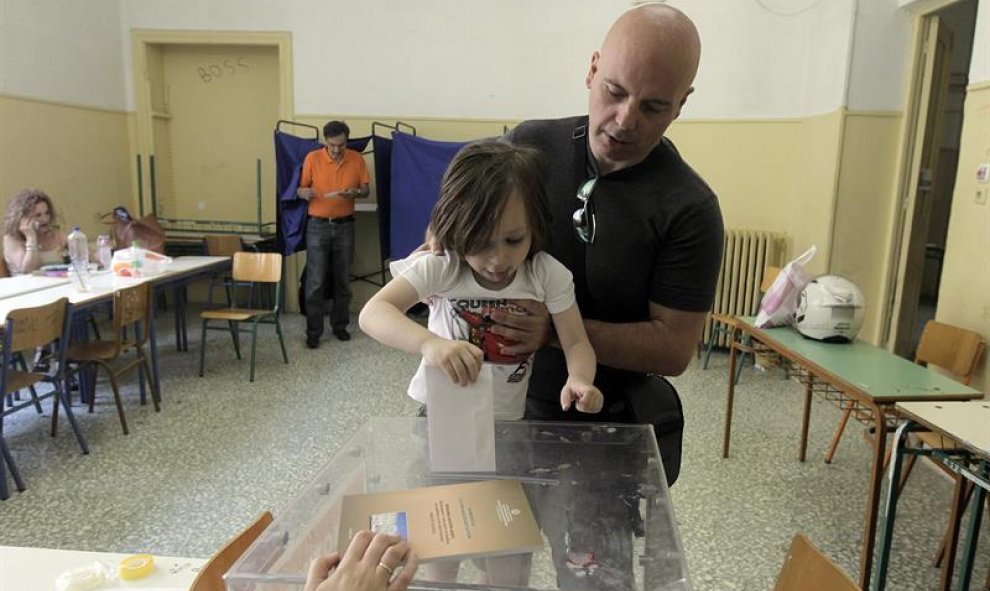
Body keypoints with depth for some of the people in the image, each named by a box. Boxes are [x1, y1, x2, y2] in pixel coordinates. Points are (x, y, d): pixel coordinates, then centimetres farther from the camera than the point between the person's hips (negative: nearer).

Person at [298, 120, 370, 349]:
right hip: (318, 226, -2)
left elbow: (366, 190, 6)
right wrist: (305, 192, -24)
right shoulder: (312, 158, -4)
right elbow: (300, 190, 0)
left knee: (343, 280, 9)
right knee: (315, 281, -3)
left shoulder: (357, 159, 0)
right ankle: (313, 331, 5)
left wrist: (355, 193, -17)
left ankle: (340, 325, 23)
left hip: (345, 226, 2)